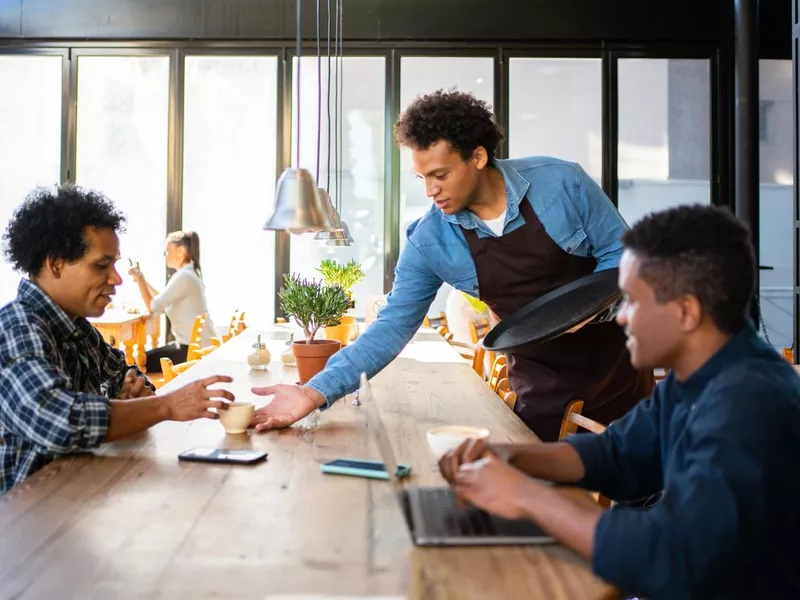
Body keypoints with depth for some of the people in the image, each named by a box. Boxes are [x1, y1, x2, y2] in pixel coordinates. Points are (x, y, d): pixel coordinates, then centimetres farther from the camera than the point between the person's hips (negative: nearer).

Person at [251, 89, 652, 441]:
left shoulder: (560, 182, -16)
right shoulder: (429, 241, -12)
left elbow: (622, 252, -6)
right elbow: (392, 328, -12)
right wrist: (315, 392, -21)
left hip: (616, 368, 0)